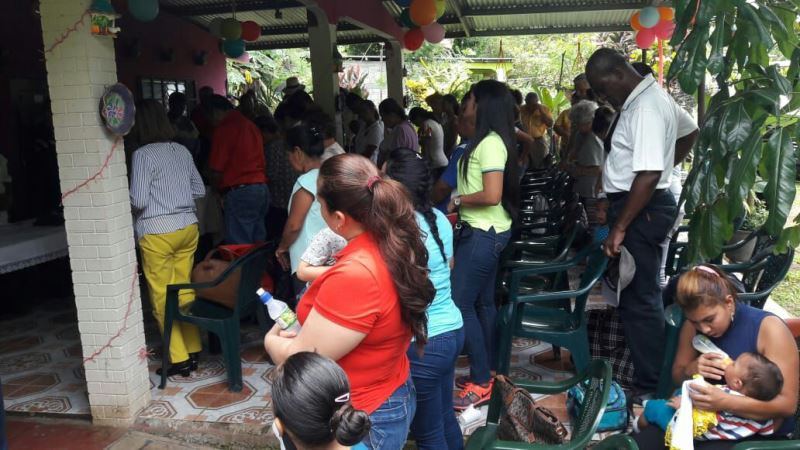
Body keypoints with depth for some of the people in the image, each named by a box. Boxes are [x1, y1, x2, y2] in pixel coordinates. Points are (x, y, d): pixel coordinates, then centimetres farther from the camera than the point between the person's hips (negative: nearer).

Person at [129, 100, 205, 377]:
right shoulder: (182, 151, 7)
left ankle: (179, 359, 9)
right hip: (188, 227, 6)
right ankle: (193, 351, 21)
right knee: (184, 290, 14)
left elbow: (138, 201, -15)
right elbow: (199, 190, 13)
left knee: (162, 297, 4)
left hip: (157, 232, -6)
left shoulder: (143, 155, -11)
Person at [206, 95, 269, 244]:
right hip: (262, 188, 8)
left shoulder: (223, 129, -7)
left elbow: (217, 170, -9)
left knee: (239, 248, -3)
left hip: (240, 191, -8)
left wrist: (217, 187, 12)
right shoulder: (251, 125, 16)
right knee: (257, 243, 12)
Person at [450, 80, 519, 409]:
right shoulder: (491, 140, 13)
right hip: (483, 231, 10)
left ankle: (480, 383, 4)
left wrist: (458, 200, -12)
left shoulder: (489, 143, -18)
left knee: (460, 303, -5)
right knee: (483, 302, 14)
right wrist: (461, 202, 6)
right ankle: (484, 371, 25)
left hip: (484, 233, -10)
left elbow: (492, 195, -26)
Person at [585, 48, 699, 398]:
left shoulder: (644, 109, -20)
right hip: (640, 206, 11)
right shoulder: (652, 96, 13)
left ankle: (650, 388, 6)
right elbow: (690, 131, 28)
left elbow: (648, 175, -27)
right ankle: (643, 370, 32)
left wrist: (619, 228, -25)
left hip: (640, 210, -11)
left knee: (639, 299, -4)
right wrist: (668, 163, 22)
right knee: (636, 293, 19)